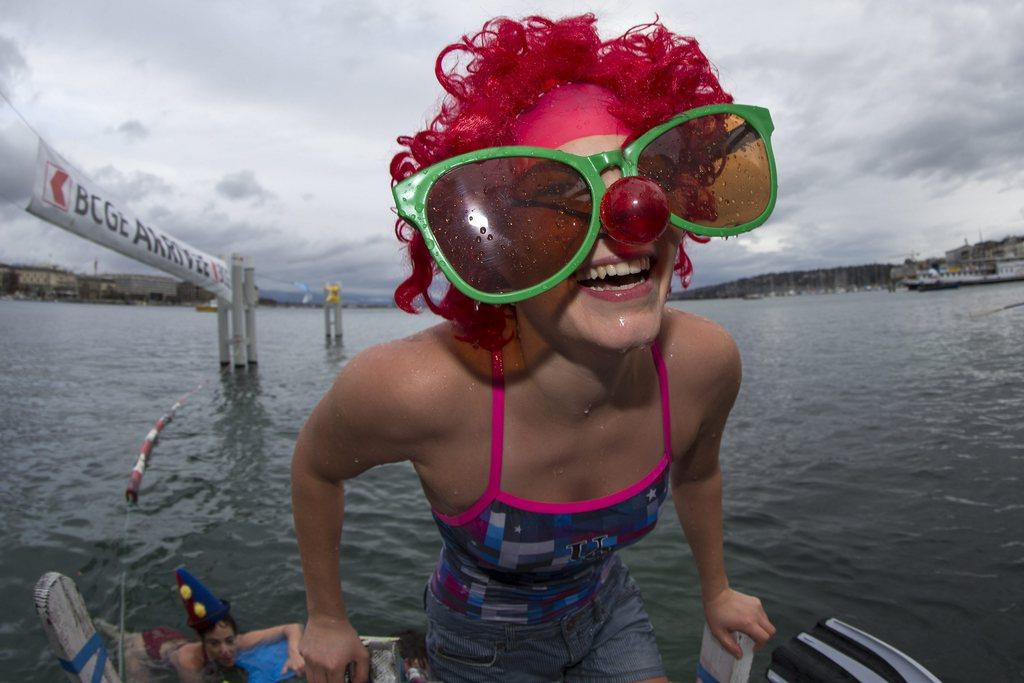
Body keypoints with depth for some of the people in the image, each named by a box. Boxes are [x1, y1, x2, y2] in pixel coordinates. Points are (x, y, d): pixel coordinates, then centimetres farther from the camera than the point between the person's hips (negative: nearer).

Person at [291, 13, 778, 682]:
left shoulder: (703, 360, -26)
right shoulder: (417, 386, -39)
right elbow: (316, 467, -15)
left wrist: (716, 591, 14)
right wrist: (327, 620, -2)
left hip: (608, 613, 3)